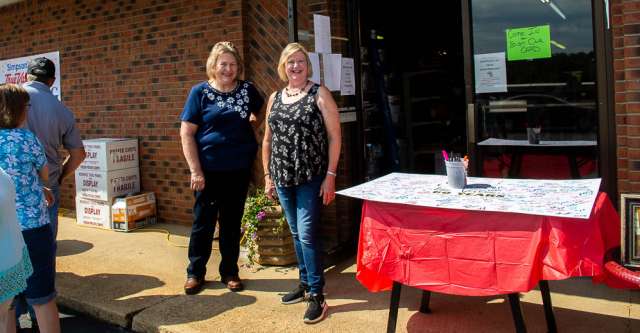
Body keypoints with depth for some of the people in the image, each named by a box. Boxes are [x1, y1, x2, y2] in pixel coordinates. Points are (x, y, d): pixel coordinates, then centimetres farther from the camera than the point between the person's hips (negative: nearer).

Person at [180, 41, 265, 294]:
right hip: (209, 169, -2)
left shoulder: (248, 90, 2)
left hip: (239, 169, 2)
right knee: (203, 221, 6)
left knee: (232, 222, 12)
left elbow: (262, 112, 24)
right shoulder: (200, 92, -5)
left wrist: (253, 120, 3)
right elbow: (186, 134, -6)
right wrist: (196, 171, -11)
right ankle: (195, 273, 22)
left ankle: (230, 272, 26)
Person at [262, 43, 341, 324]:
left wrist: (330, 176, -12)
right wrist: (267, 176, 13)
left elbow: (334, 136, -7)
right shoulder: (274, 98, 12)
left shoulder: (319, 94, -3)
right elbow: (267, 140, 16)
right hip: (282, 178, 5)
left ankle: (317, 295, 3)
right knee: (296, 234, 14)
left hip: (311, 177, -5)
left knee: (307, 234, -7)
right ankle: (305, 283, 28)